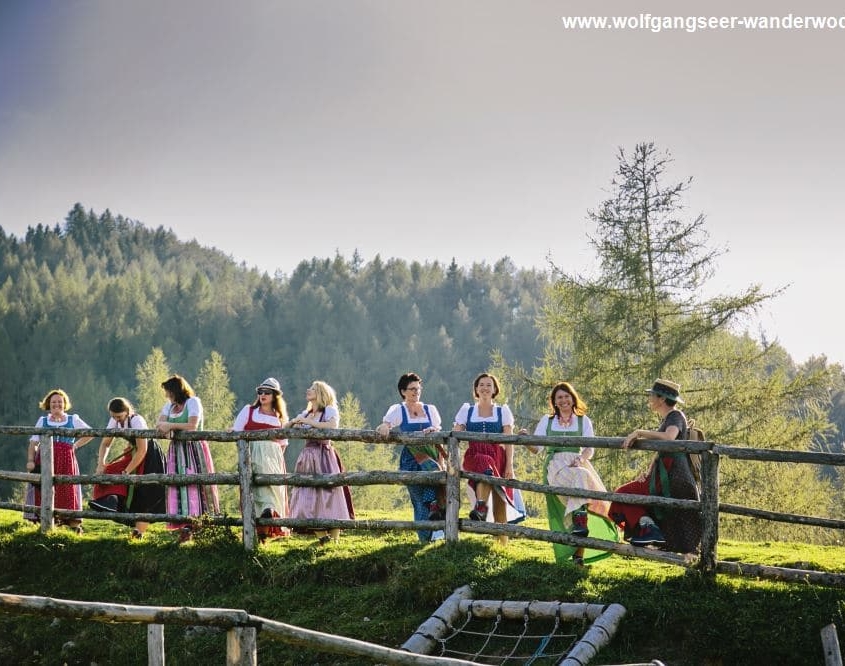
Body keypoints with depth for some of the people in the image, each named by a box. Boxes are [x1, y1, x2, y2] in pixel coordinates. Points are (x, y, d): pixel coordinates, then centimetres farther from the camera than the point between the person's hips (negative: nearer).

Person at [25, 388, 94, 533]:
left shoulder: (73, 420, 14)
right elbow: (33, 443, 6)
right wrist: (30, 460, -10)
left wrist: (76, 445, 7)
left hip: (66, 461, -1)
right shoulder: (42, 421, 14)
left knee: (67, 491, -6)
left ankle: (74, 524, -6)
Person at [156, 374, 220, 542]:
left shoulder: (193, 402, -2)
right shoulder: (169, 406, 19)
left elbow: (193, 426, -14)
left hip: (194, 448, -6)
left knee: (193, 485, -11)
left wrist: (171, 425, -12)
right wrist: (164, 428, -16)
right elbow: (159, 425, 7)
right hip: (176, 451, 6)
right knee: (177, 487, -5)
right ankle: (184, 527, -10)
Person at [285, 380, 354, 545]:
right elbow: (284, 429, 19)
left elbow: (332, 426, -20)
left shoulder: (330, 410, 0)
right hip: (307, 458, 6)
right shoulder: (305, 413, 17)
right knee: (308, 497, -1)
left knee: (328, 496, -7)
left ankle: (334, 538, -4)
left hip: (325, 458, -6)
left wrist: (307, 422, -16)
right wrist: (294, 421, -1)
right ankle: (322, 536, 5)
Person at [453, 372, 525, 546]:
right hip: (475, 456, -1)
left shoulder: (503, 411, 14)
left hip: (498, 458, 1)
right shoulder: (467, 411, 15)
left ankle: (502, 544, -3)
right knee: (486, 469, -40)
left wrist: (509, 465, -6)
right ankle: (481, 508, -45)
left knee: (500, 507, -8)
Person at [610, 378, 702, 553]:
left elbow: (669, 437, -33)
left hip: (674, 474, -10)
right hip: (662, 474, 10)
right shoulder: (665, 420, 19)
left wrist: (639, 433, -28)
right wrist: (649, 472, 5)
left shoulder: (676, 416, -10)